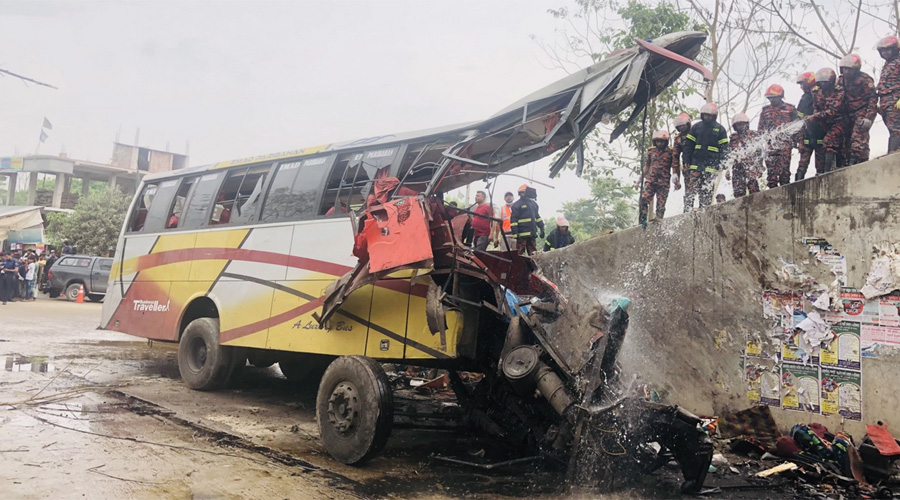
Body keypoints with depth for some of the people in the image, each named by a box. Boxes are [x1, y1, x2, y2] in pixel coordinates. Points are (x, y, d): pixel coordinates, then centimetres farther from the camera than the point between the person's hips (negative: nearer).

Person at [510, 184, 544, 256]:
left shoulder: (533, 203, 18)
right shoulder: (517, 205, -5)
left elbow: (537, 217, 24)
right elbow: (513, 220, -9)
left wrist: (542, 228, 17)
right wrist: (515, 233, -16)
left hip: (532, 233, 7)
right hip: (522, 234, -7)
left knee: (533, 254, 8)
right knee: (521, 254, -5)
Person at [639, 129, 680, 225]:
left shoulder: (671, 152, 2)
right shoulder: (651, 151, 13)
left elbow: (675, 167, 1)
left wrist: (677, 181, -6)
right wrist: (642, 177, 17)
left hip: (664, 182, -2)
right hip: (650, 180, 2)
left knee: (661, 205, -2)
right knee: (643, 200, -13)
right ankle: (642, 220, -8)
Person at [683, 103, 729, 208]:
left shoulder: (720, 129, 7)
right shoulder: (696, 127, 11)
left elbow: (724, 148, 6)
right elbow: (688, 145, 12)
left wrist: (722, 164, -3)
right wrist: (687, 162, 5)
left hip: (711, 165, -2)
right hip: (696, 163, 2)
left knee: (707, 190, -5)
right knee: (695, 187, 0)